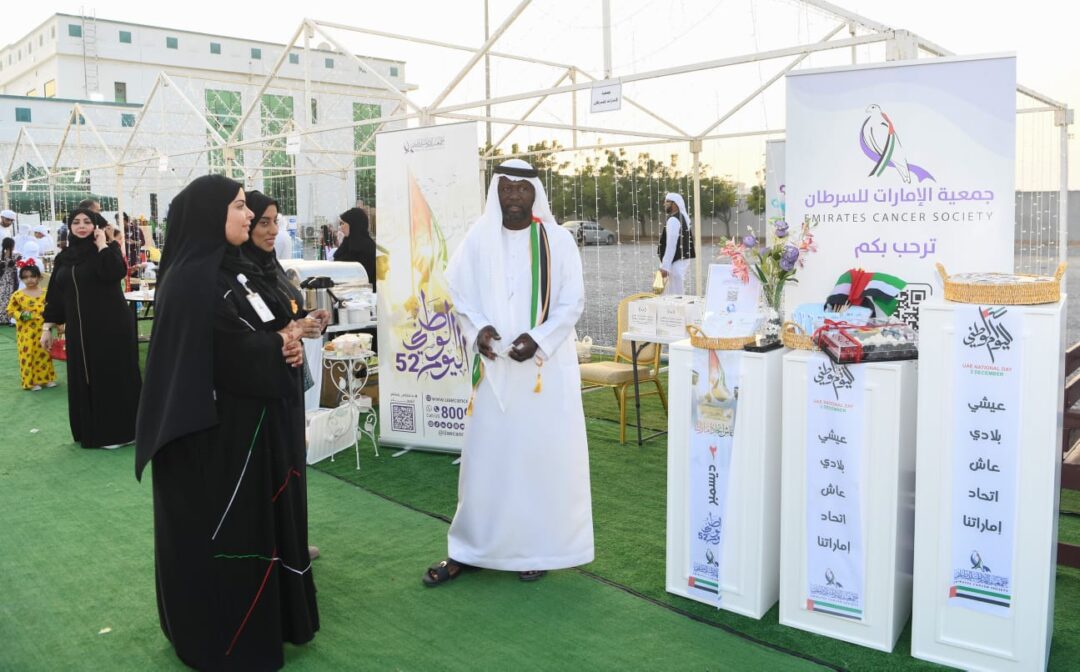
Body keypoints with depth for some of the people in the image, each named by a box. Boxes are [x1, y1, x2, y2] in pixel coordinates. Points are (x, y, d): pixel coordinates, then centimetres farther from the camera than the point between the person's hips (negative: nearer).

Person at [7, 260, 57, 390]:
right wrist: (21, 315, -15)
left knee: (44, 354, 11)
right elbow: (11, 310, 2)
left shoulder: (45, 293, 1)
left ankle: (47, 378, 24)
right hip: (26, 332, -2)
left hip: (42, 331, 2)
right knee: (28, 355, 0)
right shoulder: (18, 295, -4)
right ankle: (30, 382, 9)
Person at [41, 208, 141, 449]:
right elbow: (55, 295, 13)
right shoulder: (63, 258, 12)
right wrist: (47, 326, 8)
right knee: (83, 378, 9)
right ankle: (90, 430, 21)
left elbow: (116, 273, -24)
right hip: (79, 328, 5)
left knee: (112, 375, -2)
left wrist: (102, 244, -16)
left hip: (111, 325, -5)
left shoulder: (107, 248, -3)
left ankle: (116, 431, 6)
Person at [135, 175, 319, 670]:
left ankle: (271, 616, 34)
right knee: (223, 529, 6)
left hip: (261, 420, 9)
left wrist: (290, 342, -12)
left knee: (265, 516, 18)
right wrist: (280, 343, -9)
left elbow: (280, 323, 12)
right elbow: (230, 354, -25)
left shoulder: (240, 269, 10)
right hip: (218, 430, -9)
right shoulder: (189, 281, -18)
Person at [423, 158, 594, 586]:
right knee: (485, 454, 6)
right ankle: (468, 549, 18)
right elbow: (459, 292, 6)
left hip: (546, 365, -1)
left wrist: (538, 339, -16)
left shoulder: (558, 240, -2)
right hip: (494, 364, 2)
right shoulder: (479, 238, 3)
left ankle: (537, 548, 18)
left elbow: (572, 301, -3)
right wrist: (478, 328, -13)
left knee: (542, 452, 4)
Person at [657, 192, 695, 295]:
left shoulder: (673, 220, -17)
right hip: (683, 259, 10)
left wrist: (665, 266, -21)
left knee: (675, 294, -6)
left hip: (676, 262, -10)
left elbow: (671, 245, -21)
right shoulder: (683, 217, 13)